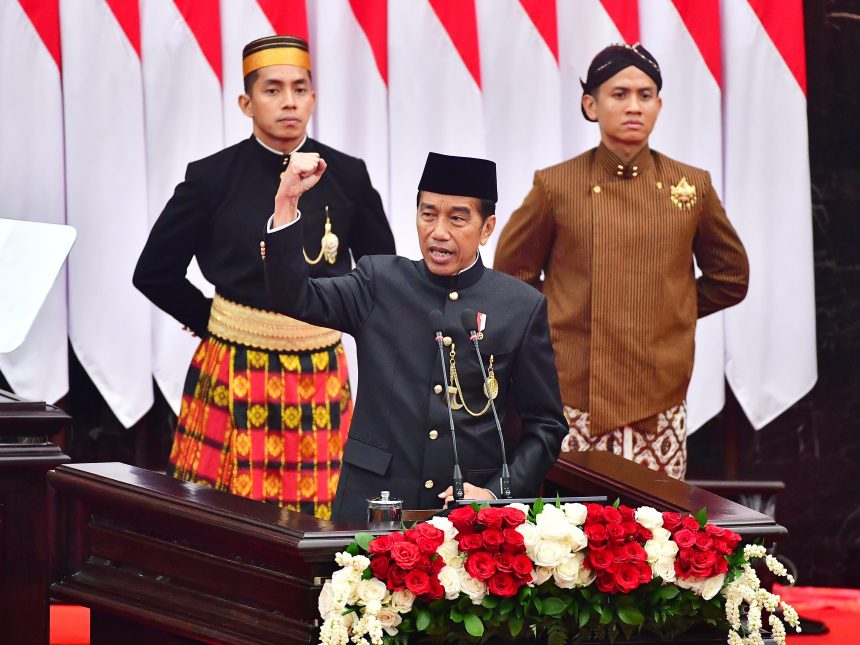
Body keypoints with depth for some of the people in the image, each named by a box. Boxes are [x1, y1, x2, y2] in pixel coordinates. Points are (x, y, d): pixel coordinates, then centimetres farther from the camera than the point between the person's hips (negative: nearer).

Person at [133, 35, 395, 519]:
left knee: (317, 514, 0)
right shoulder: (213, 178, -2)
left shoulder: (346, 176, 3)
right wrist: (213, 321, 5)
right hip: (234, 377, -1)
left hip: (320, 378, 1)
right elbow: (155, 272, 7)